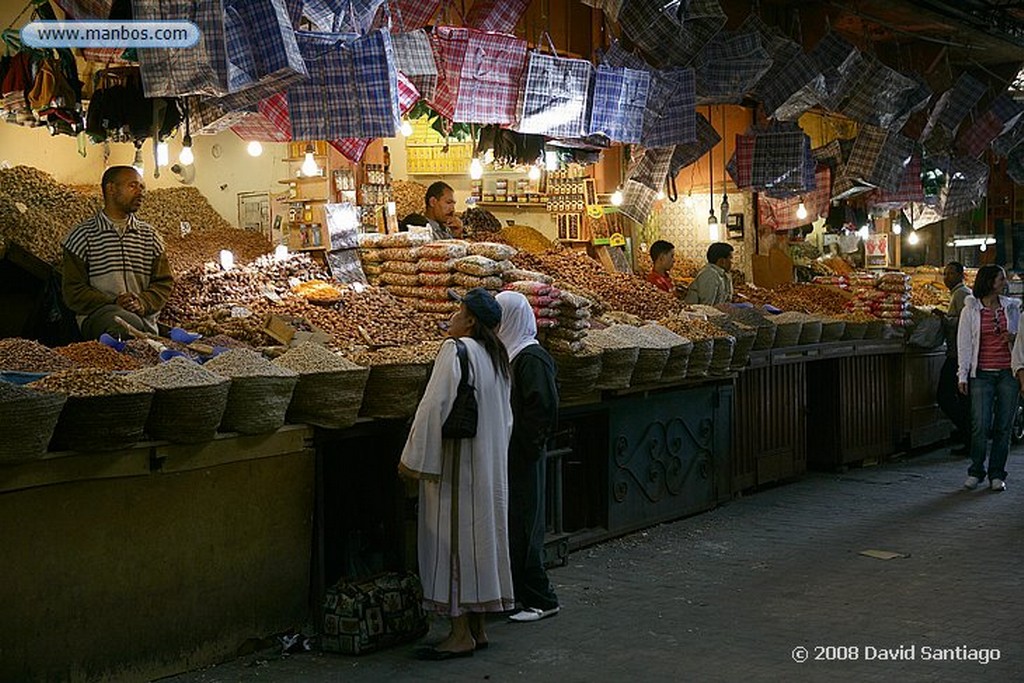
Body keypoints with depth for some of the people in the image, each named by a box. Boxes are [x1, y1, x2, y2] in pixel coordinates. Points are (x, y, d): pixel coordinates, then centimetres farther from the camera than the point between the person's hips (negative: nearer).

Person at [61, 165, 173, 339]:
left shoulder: (150, 236, 19)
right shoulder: (82, 235, 7)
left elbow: (163, 282, 15)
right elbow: (73, 291, 2)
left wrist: (143, 303, -7)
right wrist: (113, 304, -13)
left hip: (143, 317, 3)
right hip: (97, 316, -3)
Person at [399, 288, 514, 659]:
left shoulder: (456, 350, -15)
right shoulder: (496, 355, 11)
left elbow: (435, 406, -18)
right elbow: (505, 416, 17)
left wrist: (413, 458, -13)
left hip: (456, 461, -9)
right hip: (489, 462, 9)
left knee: (454, 538, -4)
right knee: (480, 534, 12)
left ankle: (461, 634, -2)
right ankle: (477, 626, 18)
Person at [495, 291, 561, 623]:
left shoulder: (530, 358, -16)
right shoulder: (508, 353, 11)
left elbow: (545, 409, -20)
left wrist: (529, 447, -16)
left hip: (523, 458, -9)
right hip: (506, 454, 9)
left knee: (521, 526, -3)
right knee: (508, 525, 13)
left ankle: (541, 599, 6)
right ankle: (515, 593, 22)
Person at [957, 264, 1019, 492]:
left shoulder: (1011, 307, 9)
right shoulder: (970, 310, 2)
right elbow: (964, 344, 2)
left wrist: (1014, 337, -6)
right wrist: (963, 376, -4)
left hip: (1008, 373, 2)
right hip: (982, 374, -2)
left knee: (1003, 426, 3)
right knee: (980, 426, -8)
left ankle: (997, 474, 12)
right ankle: (976, 471, 9)